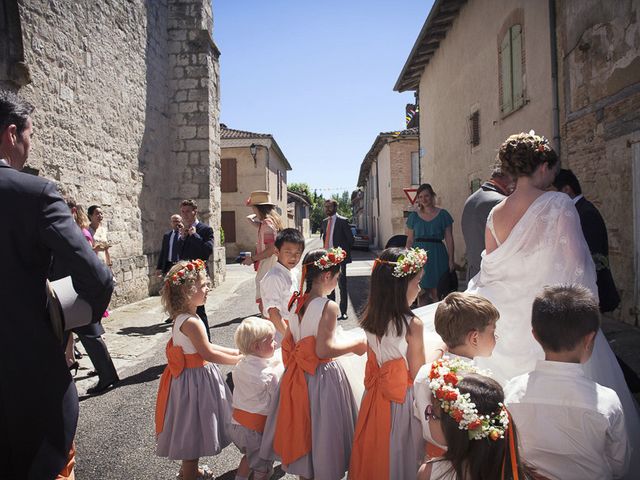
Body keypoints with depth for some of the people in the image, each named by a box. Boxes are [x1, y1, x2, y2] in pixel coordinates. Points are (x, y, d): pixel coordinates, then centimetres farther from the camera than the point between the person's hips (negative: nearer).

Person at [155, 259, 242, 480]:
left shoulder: (181, 318, 4)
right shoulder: (192, 322, -27)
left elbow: (203, 346, 11)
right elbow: (208, 354, -23)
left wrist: (234, 351, 10)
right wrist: (238, 359, -12)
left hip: (190, 377, 10)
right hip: (195, 379, -10)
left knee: (192, 429, 25)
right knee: (193, 429, 7)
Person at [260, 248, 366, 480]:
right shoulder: (328, 306, -20)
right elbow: (324, 349, -25)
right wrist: (355, 344, -14)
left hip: (297, 376, 7)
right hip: (323, 376, -7)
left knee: (303, 429, 22)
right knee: (322, 434, 10)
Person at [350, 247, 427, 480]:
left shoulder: (370, 317, -7)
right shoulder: (413, 324, -24)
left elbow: (375, 357, 5)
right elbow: (417, 373, -15)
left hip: (375, 394, 6)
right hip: (403, 399, -5)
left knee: (375, 449, 22)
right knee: (399, 452, 15)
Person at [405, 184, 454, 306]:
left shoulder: (443, 214, 4)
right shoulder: (414, 216, 9)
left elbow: (449, 239, 3)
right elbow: (410, 240, 10)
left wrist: (451, 260, -4)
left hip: (437, 255, -2)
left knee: (436, 294, -5)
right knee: (421, 294, 3)